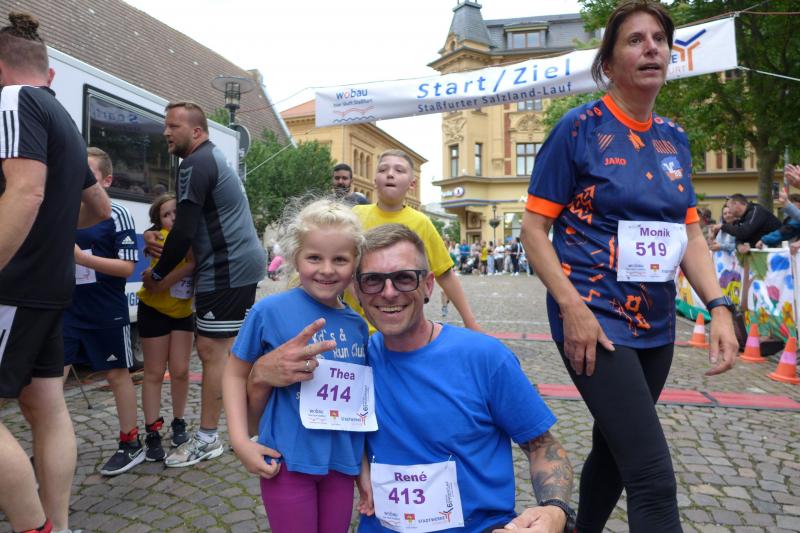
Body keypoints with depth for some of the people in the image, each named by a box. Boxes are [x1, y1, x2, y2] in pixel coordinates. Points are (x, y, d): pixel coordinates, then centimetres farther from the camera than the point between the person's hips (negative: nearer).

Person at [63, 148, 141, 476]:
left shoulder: (116, 215, -9)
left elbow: (128, 266, -14)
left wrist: (81, 257, -22)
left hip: (107, 314, -4)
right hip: (68, 311, 5)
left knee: (117, 374, 8)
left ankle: (131, 445, 23)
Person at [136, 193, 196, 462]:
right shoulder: (161, 240, -20)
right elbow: (157, 284, -30)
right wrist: (190, 264, -37)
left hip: (184, 312, 4)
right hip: (154, 311, -4)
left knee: (180, 371, 5)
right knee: (154, 373, 2)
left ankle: (179, 424, 20)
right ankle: (152, 433, 10)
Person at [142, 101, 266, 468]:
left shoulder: (195, 165, -13)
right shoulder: (212, 158, 20)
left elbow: (185, 232, -18)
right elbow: (193, 223, 24)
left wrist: (156, 274, -4)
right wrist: (152, 234, 8)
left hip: (226, 268, -11)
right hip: (242, 263, 11)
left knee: (211, 350, -4)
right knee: (235, 348, 16)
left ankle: (207, 440, 6)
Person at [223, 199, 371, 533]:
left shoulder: (358, 325, -2)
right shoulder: (270, 311, -14)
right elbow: (235, 373, -2)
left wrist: (366, 467, 10)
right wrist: (240, 441, -10)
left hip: (342, 461, 4)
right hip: (288, 460, -4)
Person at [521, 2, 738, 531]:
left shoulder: (674, 138, 10)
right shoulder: (580, 127, -7)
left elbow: (690, 231, 12)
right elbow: (534, 227, -10)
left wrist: (720, 306, -1)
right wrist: (572, 307, -19)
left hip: (655, 325, 7)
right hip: (595, 321, -6)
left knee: (615, 449, 19)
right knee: (653, 477, -9)